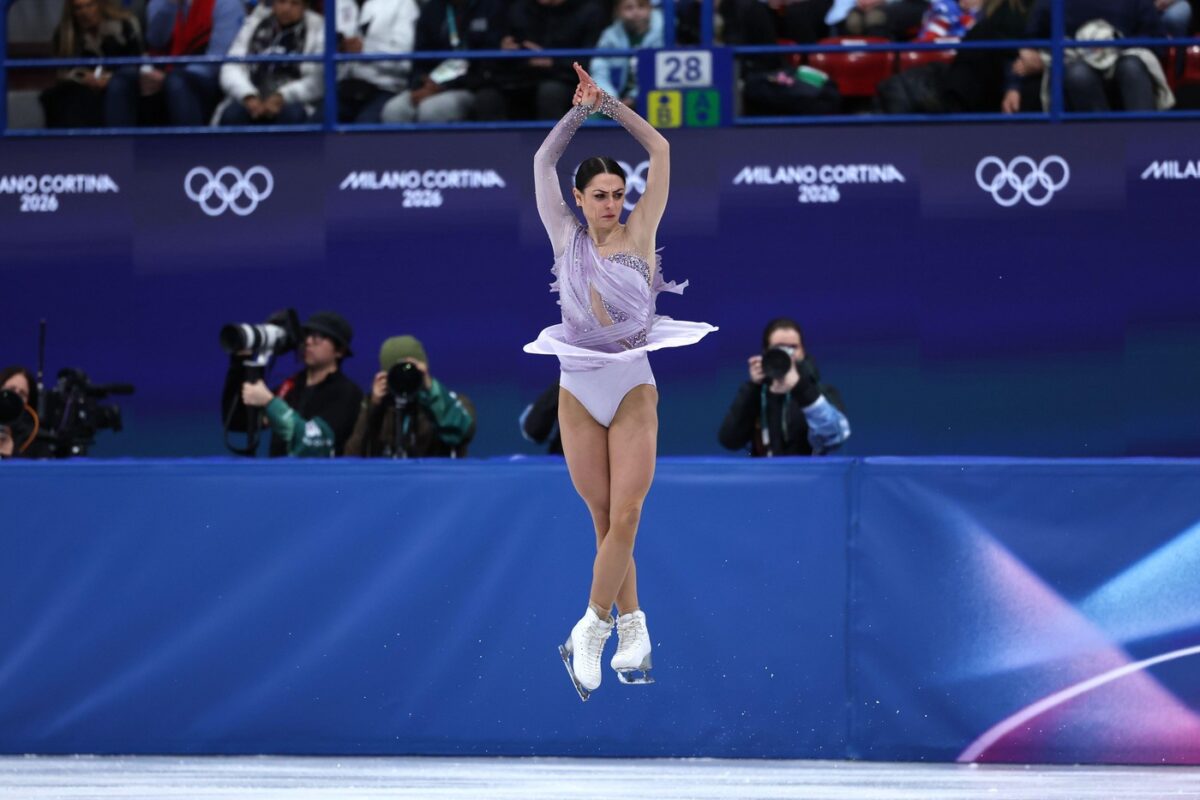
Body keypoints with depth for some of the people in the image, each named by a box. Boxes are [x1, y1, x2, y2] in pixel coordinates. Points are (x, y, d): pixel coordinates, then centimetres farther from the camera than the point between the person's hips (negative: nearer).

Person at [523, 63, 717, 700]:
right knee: (605, 519, 4)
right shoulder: (567, 237, 4)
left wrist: (609, 104, -3)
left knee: (625, 516, -9)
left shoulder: (639, 234, 0)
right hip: (578, 389, 2)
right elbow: (543, 162, 5)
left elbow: (659, 150, -1)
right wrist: (578, 111, -4)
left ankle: (591, 631, -2)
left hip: (632, 388, -2)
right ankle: (632, 630, 11)